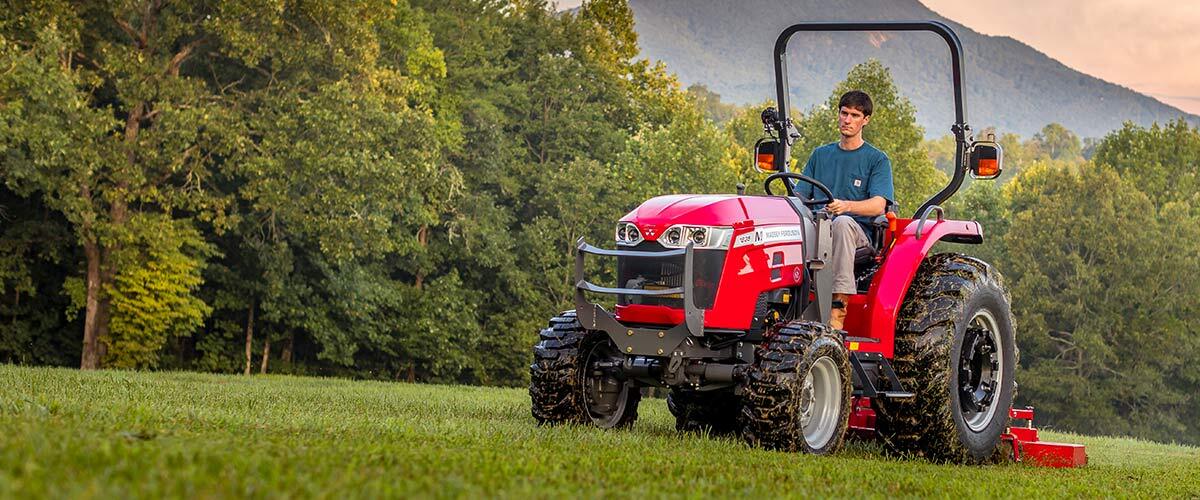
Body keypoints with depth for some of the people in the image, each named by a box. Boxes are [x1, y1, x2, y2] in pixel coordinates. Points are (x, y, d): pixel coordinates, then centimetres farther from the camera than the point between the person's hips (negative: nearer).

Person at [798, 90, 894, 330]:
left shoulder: (877, 160, 7)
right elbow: (799, 195, 17)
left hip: (859, 234, -3)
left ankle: (838, 308, -44)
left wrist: (846, 206, -30)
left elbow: (878, 205, -9)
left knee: (842, 222, -39)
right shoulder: (820, 155, 22)